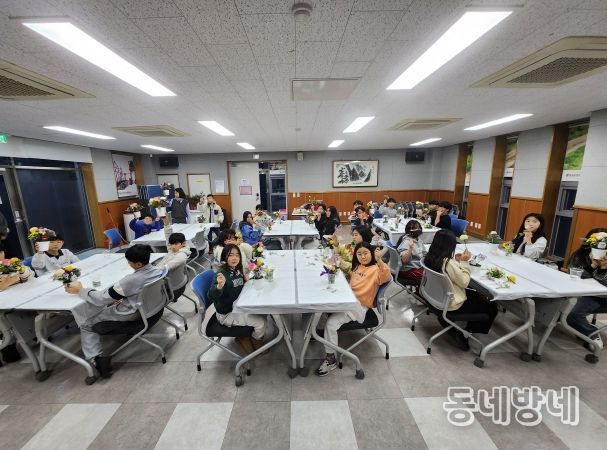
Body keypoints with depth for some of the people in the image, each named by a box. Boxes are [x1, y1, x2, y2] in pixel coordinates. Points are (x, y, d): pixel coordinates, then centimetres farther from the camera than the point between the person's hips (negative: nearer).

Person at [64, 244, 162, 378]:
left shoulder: (132, 280, -32)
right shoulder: (158, 271, -12)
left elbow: (102, 298, -18)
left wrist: (80, 290, -5)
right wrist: (122, 297, 10)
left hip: (130, 316, -7)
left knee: (86, 327, 16)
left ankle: (97, 359, 3)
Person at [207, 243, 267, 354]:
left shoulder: (237, 270, -1)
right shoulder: (222, 273, -24)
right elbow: (211, 296, -37)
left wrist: (245, 280, -2)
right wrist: (219, 286, -56)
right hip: (227, 314, -8)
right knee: (260, 323, -10)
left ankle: (244, 337, 24)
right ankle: (256, 345, 21)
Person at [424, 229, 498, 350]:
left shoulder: (429, 257, -6)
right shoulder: (448, 263, -30)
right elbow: (464, 282, -17)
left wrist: (456, 261, 0)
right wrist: (464, 262, -13)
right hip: (450, 304, -8)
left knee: (476, 295, 28)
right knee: (491, 308, 10)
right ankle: (463, 335, 16)